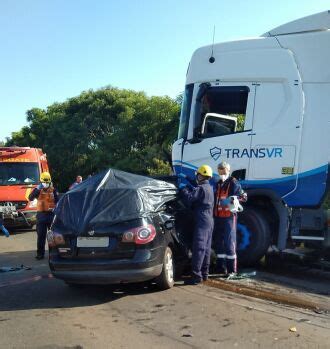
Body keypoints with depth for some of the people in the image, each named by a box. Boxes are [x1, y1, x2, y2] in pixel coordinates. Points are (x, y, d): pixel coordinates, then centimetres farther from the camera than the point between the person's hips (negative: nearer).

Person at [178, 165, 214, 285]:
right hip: (209, 221, 10)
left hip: (202, 222, -10)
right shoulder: (209, 188, 16)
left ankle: (196, 275, -12)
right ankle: (204, 273, 22)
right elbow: (195, 191, 28)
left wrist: (182, 188, -5)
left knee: (198, 248, -11)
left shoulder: (201, 188, -15)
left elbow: (189, 198, -21)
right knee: (206, 248, 14)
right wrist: (186, 181, 29)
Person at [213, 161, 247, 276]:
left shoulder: (233, 183, -3)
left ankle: (232, 269, -2)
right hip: (218, 217, 7)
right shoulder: (218, 184, 19)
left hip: (229, 217, -7)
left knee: (229, 243, -6)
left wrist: (231, 200, -24)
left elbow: (244, 197, -9)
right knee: (218, 243, 11)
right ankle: (221, 267, 20)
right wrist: (213, 214, 19)